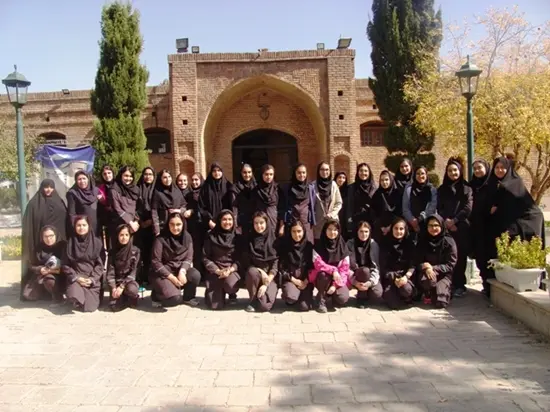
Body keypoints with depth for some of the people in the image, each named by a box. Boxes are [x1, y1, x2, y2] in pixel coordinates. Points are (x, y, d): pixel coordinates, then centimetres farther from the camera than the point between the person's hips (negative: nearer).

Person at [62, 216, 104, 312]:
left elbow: (100, 264, -1)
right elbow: (65, 264, 3)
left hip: (93, 280, 0)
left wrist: (92, 279, -13)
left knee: (89, 307, -17)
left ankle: (91, 297, 19)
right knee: (74, 297, -31)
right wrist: (76, 277, -10)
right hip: (75, 278, 1)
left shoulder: (97, 242, 1)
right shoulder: (70, 243, 4)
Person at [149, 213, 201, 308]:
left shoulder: (187, 237, -1)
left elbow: (188, 258, -2)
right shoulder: (161, 239, -14)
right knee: (175, 298, -27)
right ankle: (157, 295, 6)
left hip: (180, 270, 5)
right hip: (163, 273, -4)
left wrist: (182, 271, -22)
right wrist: (172, 277, -20)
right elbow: (155, 262, -14)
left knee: (195, 275, -27)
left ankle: (188, 297, 2)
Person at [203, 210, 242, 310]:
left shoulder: (237, 236, 1)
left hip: (232, 270, 1)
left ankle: (232, 293, 4)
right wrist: (218, 271, -14)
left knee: (230, 285, -35)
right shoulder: (211, 236, -1)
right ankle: (219, 291, 22)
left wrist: (230, 270, -18)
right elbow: (205, 258, -2)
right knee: (215, 305, -15)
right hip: (215, 271, 0)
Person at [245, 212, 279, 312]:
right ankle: (253, 300, -10)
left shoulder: (273, 239, -4)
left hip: (270, 277, -2)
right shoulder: (249, 239, 1)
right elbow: (247, 262, 0)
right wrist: (260, 271, -17)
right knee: (252, 272, -35)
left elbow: (276, 263, -8)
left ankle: (269, 291, 10)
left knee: (264, 306, -25)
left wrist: (266, 284, -16)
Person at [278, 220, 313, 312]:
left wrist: (306, 281, -10)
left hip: (305, 279, 1)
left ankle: (305, 295, 17)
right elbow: (281, 267, -2)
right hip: (289, 278, -1)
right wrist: (294, 280, -9)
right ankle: (288, 298, 5)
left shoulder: (309, 246, 3)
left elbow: (312, 266, 3)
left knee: (304, 307, -17)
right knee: (291, 298, -32)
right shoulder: (284, 245, -2)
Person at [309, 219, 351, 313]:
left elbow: (345, 268, -7)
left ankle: (331, 293, 13)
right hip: (322, 277, -1)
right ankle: (321, 300, -10)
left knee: (342, 299, -26)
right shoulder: (318, 245, -7)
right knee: (324, 274, -37)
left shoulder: (343, 246, -4)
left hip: (338, 278, 1)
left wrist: (335, 284, -17)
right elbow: (318, 264, -16)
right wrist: (333, 270, -31)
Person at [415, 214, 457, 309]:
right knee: (428, 279, -37)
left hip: (443, 274, -1)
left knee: (440, 303, -20)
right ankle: (428, 294, -1)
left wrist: (433, 268, -21)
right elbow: (418, 261, -3)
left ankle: (444, 290, 17)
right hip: (427, 272, 1)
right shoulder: (422, 241, -1)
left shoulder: (449, 241, -7)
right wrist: (427, 269, -25)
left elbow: (450, 265, -9)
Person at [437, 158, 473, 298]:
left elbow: (468, 208, -3)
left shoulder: (467, 188, 8)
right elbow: (439, 208, 6)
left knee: (460, 256, -3)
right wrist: (447, 221, -10)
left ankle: (459, 285, 3)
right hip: (446, 227, 1)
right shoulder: (442, 189, 14)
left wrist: (454, 221, -11)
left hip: (462, 227, -1)